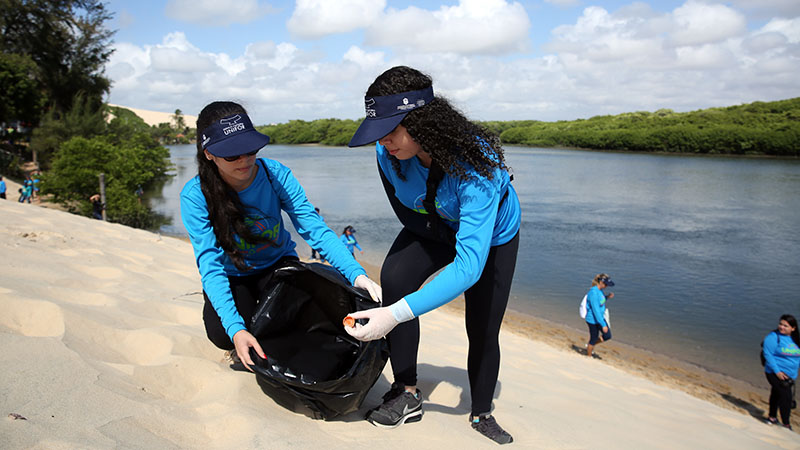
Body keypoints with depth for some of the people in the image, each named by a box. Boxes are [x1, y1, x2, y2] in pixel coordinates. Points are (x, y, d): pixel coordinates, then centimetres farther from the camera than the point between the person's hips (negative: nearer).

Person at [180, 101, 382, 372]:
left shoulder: (276, 174, -21)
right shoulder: (195, 196, -24)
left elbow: (315, 229, -25)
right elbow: (210, 266, -29)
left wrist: (356, 274, -42)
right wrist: (236, 329, -43)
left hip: (277, 264, 1)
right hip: (231, 276, -1)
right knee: (222, 334, -28)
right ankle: (242, 349, 11)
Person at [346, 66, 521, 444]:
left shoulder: (474, 162, -44)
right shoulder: (388, 153, -28)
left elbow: (469, 265, -49)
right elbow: (409, 216, -5)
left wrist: (396, 314, -56)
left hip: (492, 236, -3)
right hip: (435, 228, 3)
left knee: (483, 331, 0)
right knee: (394, 276, -25)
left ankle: (481, 415, 29)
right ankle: (407, 393, -10)